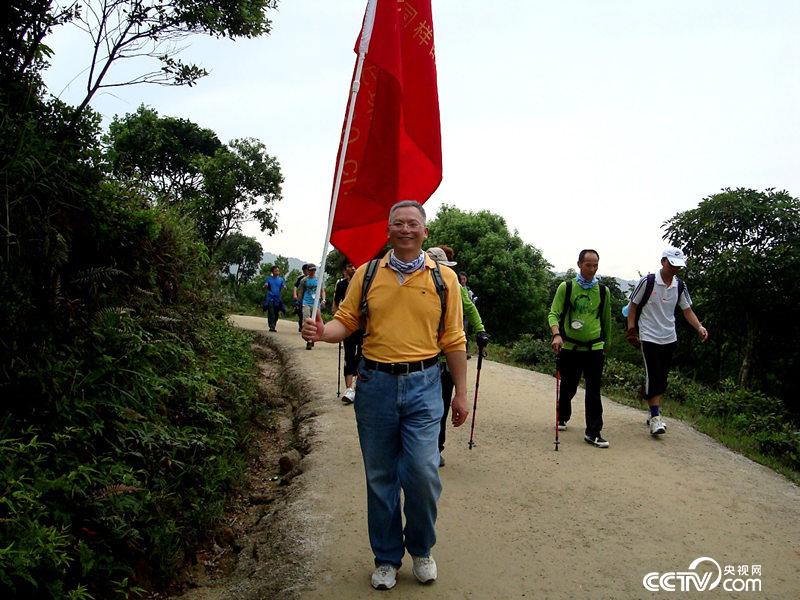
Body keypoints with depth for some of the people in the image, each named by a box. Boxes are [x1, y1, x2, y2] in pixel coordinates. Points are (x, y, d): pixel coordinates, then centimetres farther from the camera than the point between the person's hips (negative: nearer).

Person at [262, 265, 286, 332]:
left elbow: (284, 287, 5)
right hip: (270, 298, -2)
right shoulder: (269, 278, 9)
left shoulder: (281, 279, 11)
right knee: (271, 313, -12)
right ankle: (271, 326, -15)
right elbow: (265, 286, 6)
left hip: (278, 299, 2)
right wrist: (265, 285, -18)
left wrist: (284, 287, -19)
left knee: (276, 314, 6)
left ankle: (273, 326, 18)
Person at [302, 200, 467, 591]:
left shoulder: (443, 277, 4)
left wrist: (460, 392, 6)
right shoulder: (366, 274, 6)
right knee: (380, 477, 10)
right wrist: (321, 332, -18)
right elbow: (346, 321, 5)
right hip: (375, 383, 1)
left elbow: (453, 339, 5)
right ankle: (387, 558, 29)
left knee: (423, 472, -6)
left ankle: (421, 549, 23)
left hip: (423, 385, -1)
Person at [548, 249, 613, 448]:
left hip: (594, 348, 1)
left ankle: (593, 432, 3)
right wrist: (556, 334, -25)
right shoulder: (566, 287, -3)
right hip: (570, 347, -1)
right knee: (568, 387, 13)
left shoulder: (603, 291, 4)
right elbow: (554, 313, -7)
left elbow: (606, 319, 16)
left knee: (594, 390, -4)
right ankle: (562, 417, 38)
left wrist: (606, 344, 22)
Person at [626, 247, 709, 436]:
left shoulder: (680, 286, 4)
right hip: (649, 337, -5)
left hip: (669, 338, 5)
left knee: (662, 378, 12)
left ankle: (654, 413, 26)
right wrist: (631, 329, -8)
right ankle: (655, 417, -6)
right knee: (653, 376, -11)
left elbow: (687, 310, 8)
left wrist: (699, 327, -8)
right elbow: (633, 306, -2)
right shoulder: (647, 282, -10)